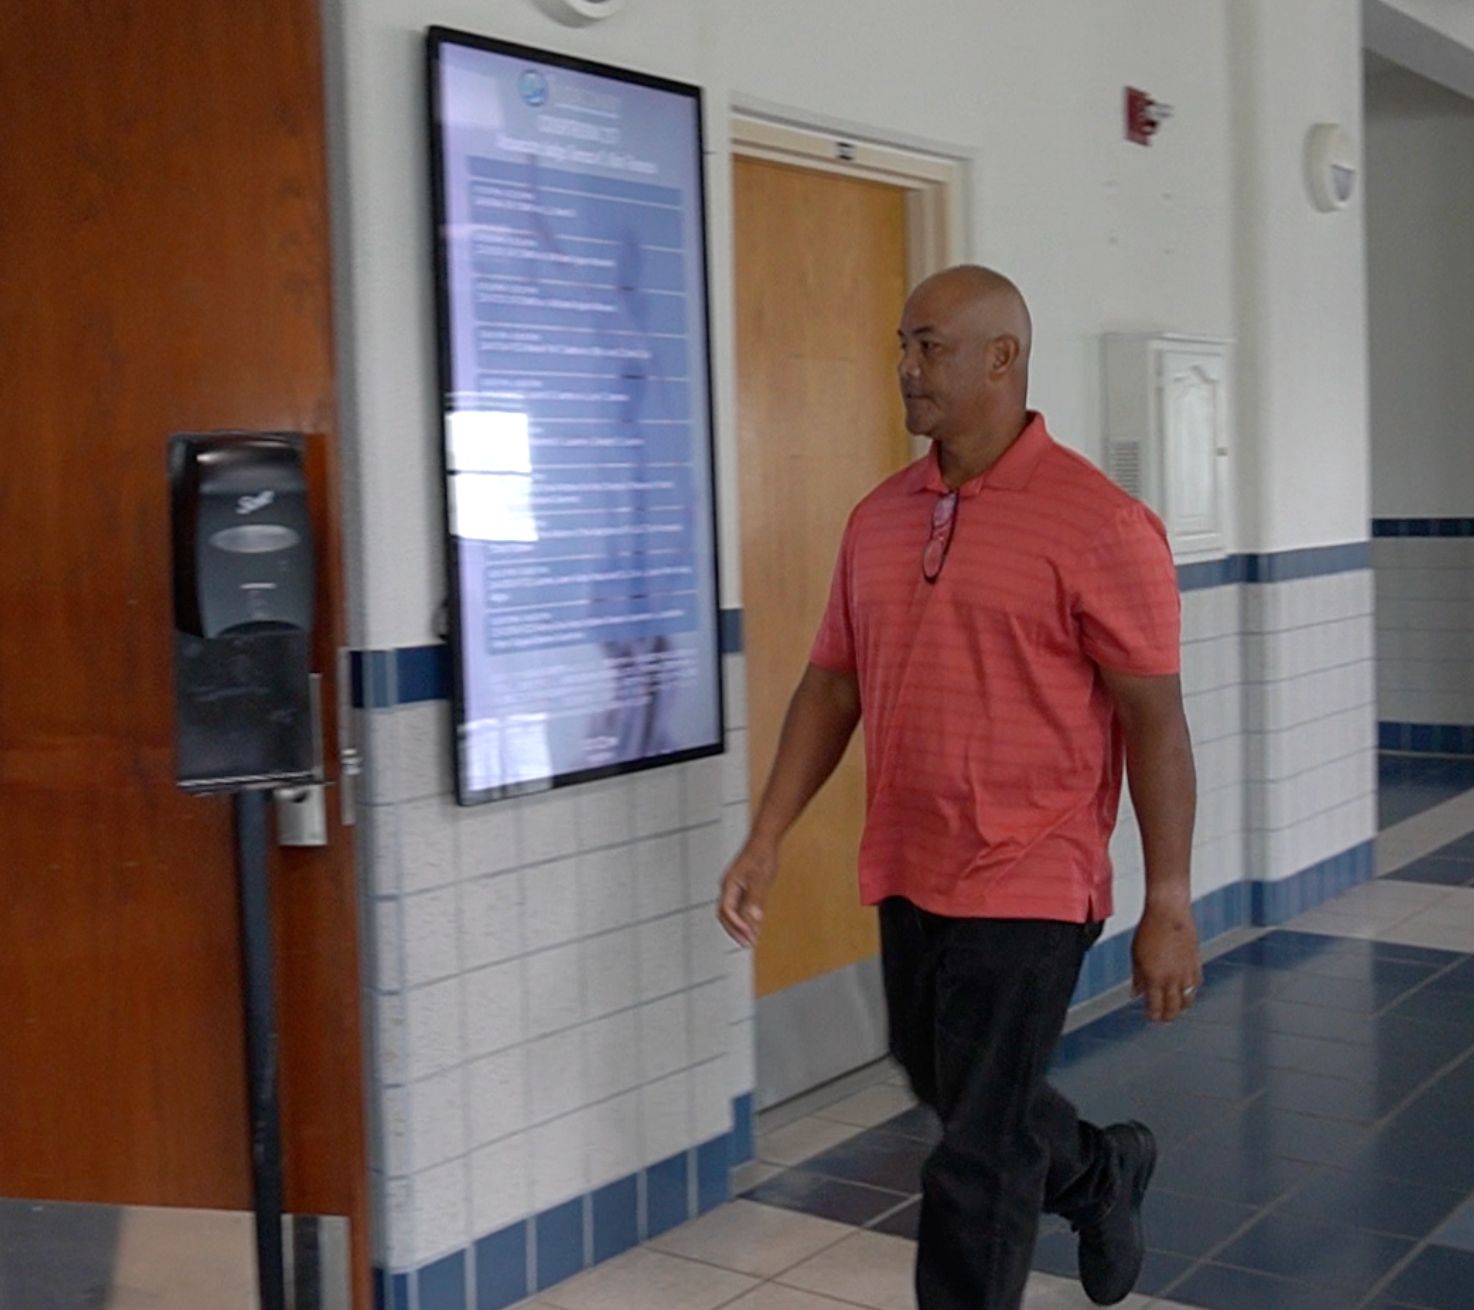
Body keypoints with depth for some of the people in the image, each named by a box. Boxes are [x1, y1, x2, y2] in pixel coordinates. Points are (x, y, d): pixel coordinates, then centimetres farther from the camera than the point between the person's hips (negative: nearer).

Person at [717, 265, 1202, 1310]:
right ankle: (1103, 1175, 52)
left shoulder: (1097, 521, -13)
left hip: (1027, 886, -7)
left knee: (979, 1154, 0)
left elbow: (1154, 720, -12)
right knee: (946, 1089, 24)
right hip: (909, 877, 7)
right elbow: (832, 685, 11)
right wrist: (768, 839, 5)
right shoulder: (878, 518, 6)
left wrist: (1169, 909, -12)